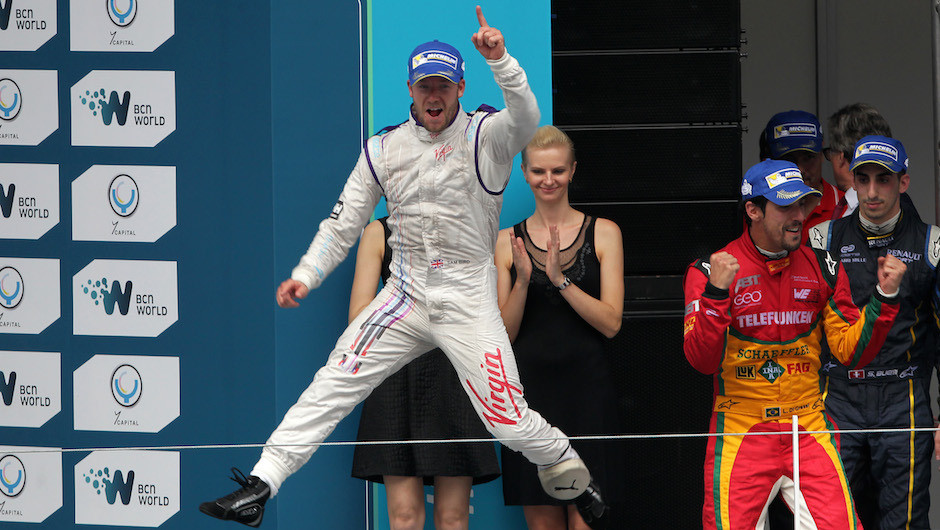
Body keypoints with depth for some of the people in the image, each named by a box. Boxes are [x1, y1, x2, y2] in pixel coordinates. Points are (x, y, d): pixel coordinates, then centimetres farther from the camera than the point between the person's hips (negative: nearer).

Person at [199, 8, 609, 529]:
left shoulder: (485, 135, -5)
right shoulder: (383, 149, 6)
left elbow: (525, 119, -27)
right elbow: (344, 222, 8)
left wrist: (500, 60, -44)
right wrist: (306, 275, -7)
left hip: (469, 304, -3)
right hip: (404, 298, 3)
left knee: (510, 423, -8)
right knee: (333, 383, -11)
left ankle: (571, 477, 21)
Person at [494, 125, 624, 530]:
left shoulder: (603, 233, 5)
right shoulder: (508, 242, 8)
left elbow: (610, 323, -3)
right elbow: (502, 335, 5)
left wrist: (560, 279, -14)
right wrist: (522, 280, -11)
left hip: (585, 389, -1)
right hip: (530, 389, 1)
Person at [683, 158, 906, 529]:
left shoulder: (821, 268, 6)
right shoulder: (710, 271, -4)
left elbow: (852, 353, 6)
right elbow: (701, 360, -14)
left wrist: (884, 297, -6)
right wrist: (715, 293, -27)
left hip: (808, 431, 2)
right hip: (740, 433, -2)